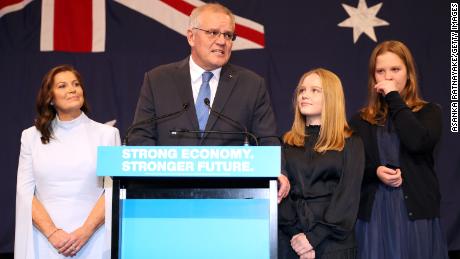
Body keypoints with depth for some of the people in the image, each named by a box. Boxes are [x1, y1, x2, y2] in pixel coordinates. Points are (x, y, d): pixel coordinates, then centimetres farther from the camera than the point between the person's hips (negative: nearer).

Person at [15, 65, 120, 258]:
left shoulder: (107, 134, 3)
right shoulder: (31, 136, 7)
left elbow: (113, 189, -2)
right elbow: (25, 191, 2)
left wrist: (85, 232, -13)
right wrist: (52, 233, -11)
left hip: (92, 240, -1)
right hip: (44, 240, 1)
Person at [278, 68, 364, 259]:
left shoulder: (350, 144, 2)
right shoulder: (287, 143, 10)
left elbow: (348, 197, -7)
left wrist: (314, 237, -16)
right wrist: (295, 235, -13)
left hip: (333, 243, -2)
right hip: (290, 241, 2)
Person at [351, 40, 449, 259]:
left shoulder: (429, 112, 5)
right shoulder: (361, 120, 10)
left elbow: (418, 142, -16)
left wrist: (394, 98, -8)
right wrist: (375, 172, -12)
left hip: (416, 212, -1)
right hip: (374, 213, 1)